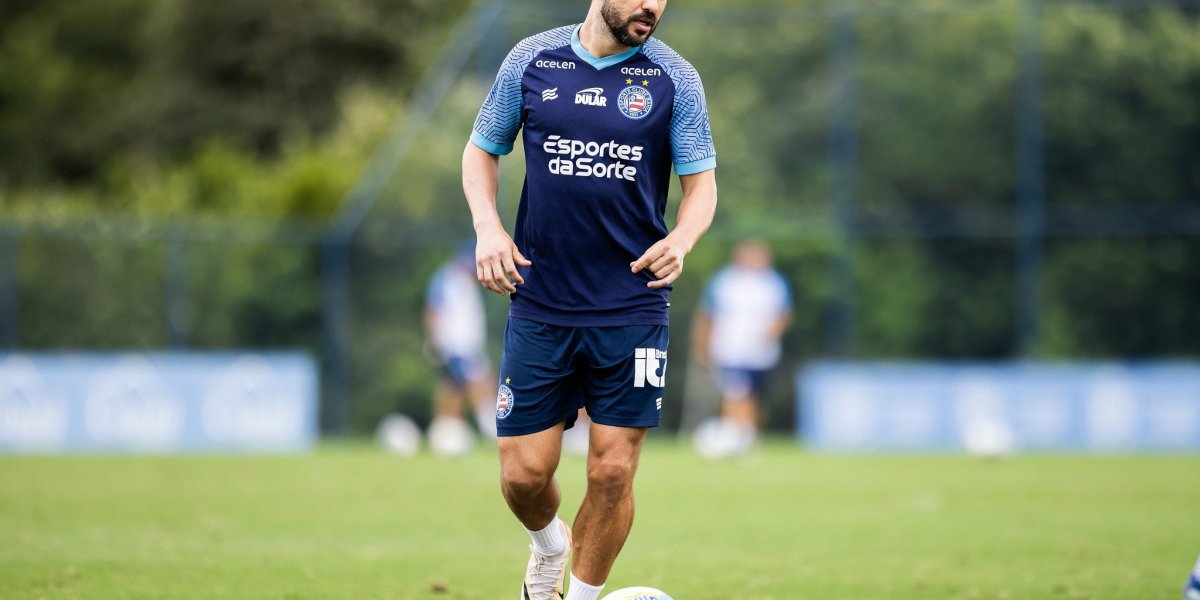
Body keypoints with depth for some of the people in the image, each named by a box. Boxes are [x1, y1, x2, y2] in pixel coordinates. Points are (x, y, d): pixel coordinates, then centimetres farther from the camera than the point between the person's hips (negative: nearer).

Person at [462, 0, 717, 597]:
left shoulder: (674, 77, 0)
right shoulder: (531, 60, 1)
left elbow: (700, 185, 4)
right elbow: (481, 150, 12)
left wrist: (681, 239, -18)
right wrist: (487, 227, -5)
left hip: (632, 309, 0)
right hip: (539, 305, 1)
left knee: (612, 471, -3)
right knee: (524, 472, 0)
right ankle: (549, 545, 34)